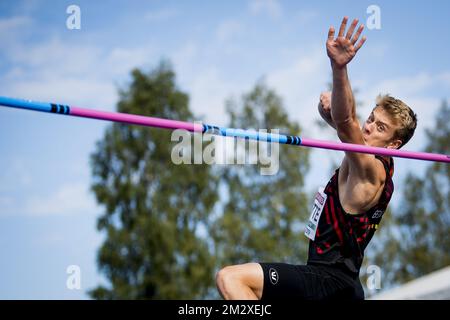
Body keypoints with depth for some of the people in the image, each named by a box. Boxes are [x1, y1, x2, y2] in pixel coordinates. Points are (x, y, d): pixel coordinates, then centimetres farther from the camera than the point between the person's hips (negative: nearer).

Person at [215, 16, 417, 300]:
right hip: (344, 285, 11)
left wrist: (339, 69, -50)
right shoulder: (375, 164, 14)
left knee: (230, 278, -23)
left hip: (328, 281, -11)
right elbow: (340, 120, 24)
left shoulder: (371, 170, -13)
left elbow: (345, 123, -33)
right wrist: (330, 104, -2)